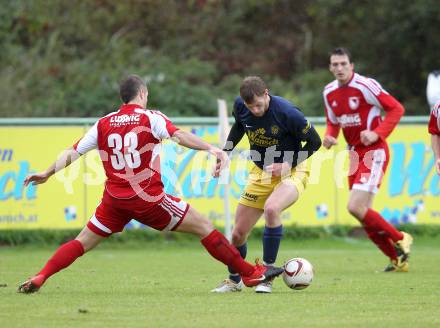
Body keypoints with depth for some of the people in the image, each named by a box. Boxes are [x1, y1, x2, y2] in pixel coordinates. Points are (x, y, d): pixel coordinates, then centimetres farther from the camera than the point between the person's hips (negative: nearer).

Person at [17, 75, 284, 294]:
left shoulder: (103, 123, 9)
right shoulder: (150, 118, -4)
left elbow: (72, 153, 12)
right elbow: (178, 135, -22)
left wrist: (47, 174, 23)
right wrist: (210, 148, -31)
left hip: (114, 200, 4)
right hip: (148, 198, -4)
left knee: (83, 243, 15)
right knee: (204, 226, 4)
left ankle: (39, 279, -1)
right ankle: (250, 273, 5)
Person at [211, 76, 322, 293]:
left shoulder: (287, 112, -26)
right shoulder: (240, 106, -10)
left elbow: (314, 142, -13)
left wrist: (289, 164, -21)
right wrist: (225, 152, 6)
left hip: (291, 172, -5)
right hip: (260, 173, 5)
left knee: (271, 209, -37)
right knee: (238, 234, 2)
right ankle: (234, 280, 32)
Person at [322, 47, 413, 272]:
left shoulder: (365, 85, -15)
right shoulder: (329, 93, 7)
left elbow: (396, 108, -11)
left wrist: (377, 133, -19)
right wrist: (329, 137, -2)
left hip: (374, 152, -8)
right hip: (355, 154, 8)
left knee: (355, 207, -19)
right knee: (363, 214, 7)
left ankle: (400, 239, 1)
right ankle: (398, 259, 22)